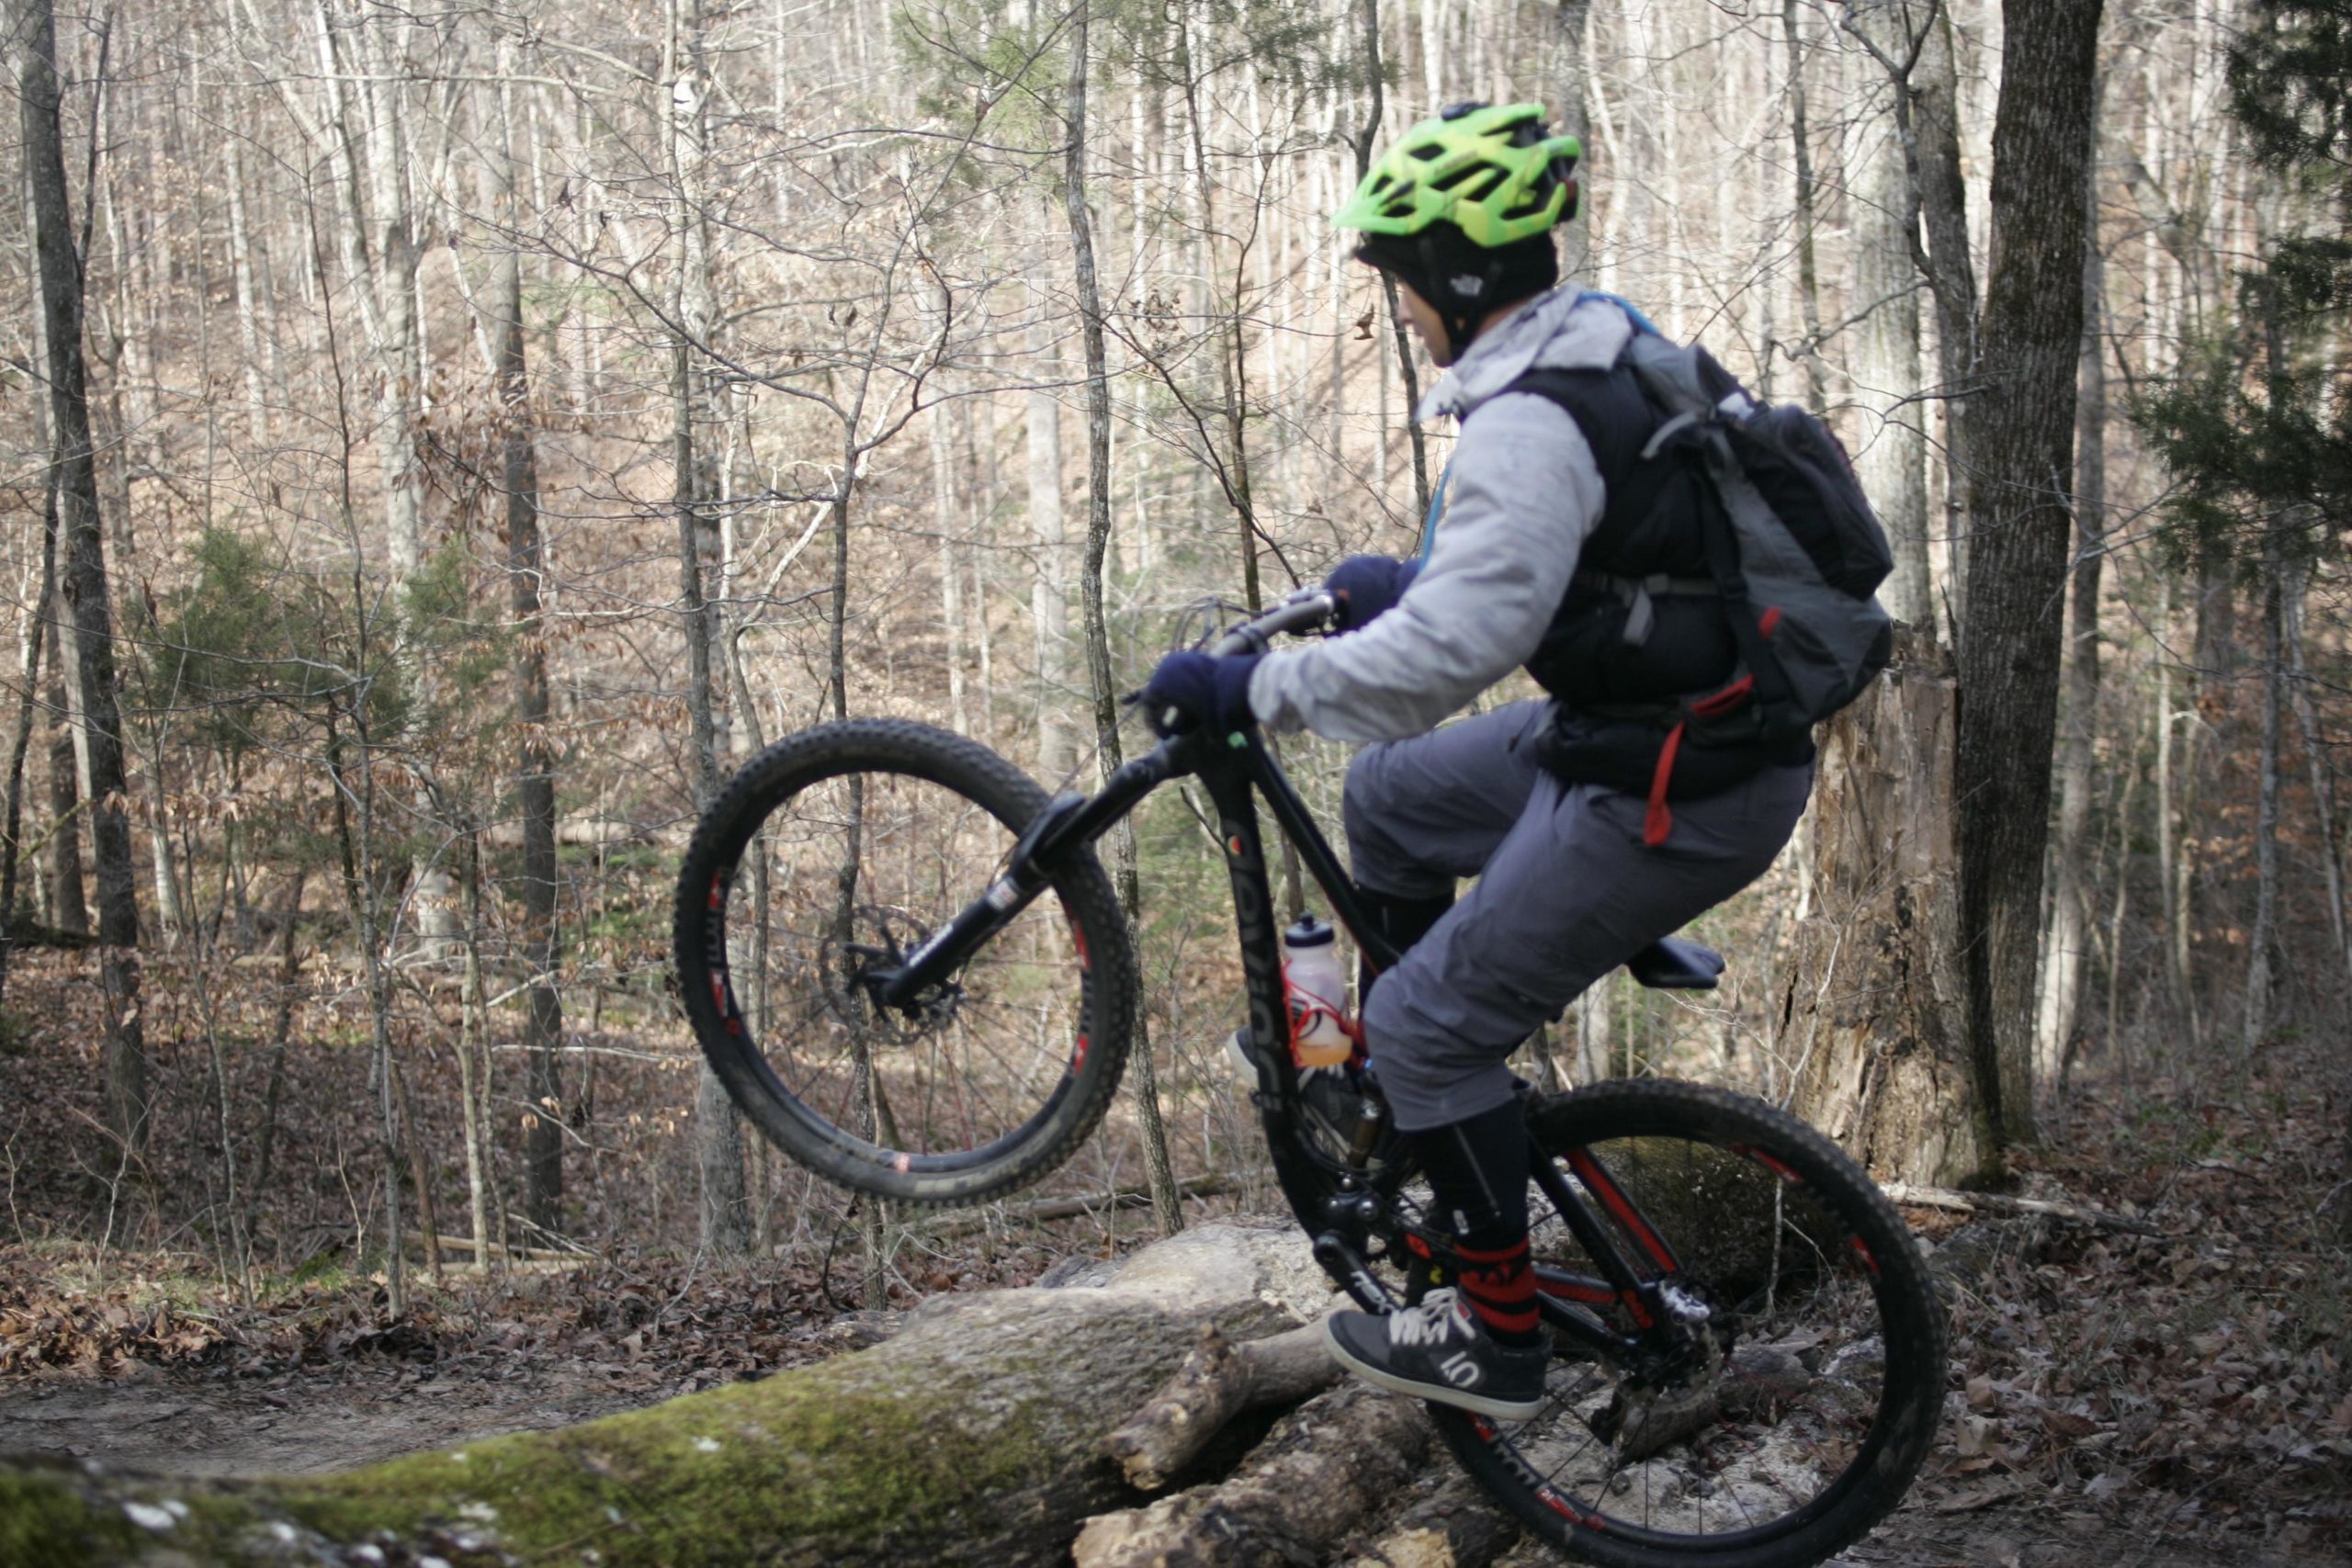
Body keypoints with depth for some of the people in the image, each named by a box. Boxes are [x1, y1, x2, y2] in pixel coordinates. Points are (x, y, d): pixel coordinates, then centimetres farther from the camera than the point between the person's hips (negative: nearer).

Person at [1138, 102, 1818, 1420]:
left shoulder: (1531, 424, -23)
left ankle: (1499, 1342, 10)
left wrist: (1251, 691, -22)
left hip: (1672, 795, -10)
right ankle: (1414, 1080, 36)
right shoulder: (1616, 356, 9)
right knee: (1394, 797, 23)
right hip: (1689, 716, 10)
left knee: (1432, 1025, 0)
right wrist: (1407, 582, 27)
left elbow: (1450, 650, -31)